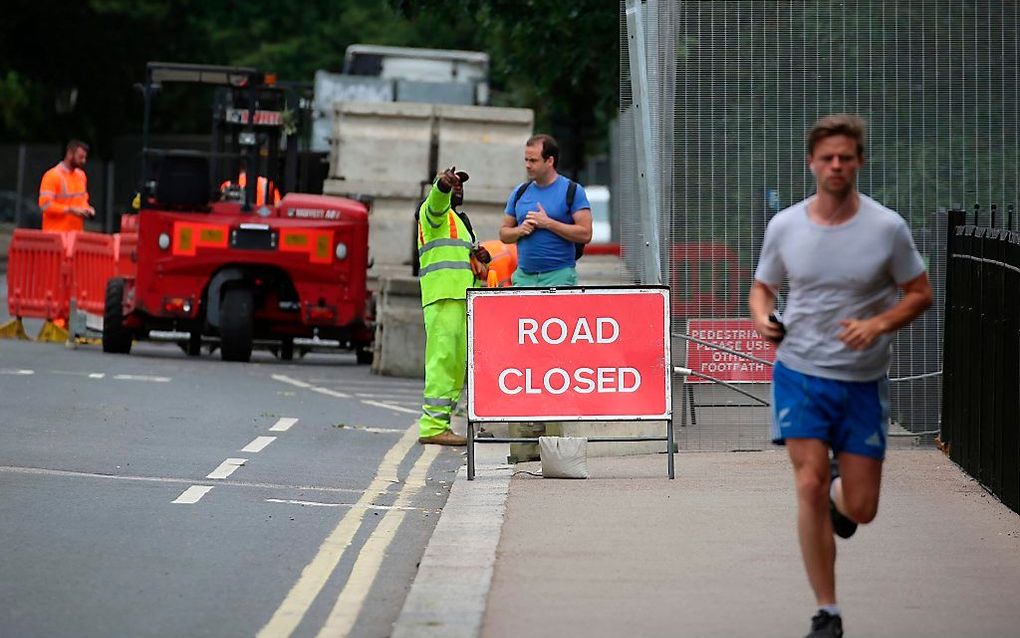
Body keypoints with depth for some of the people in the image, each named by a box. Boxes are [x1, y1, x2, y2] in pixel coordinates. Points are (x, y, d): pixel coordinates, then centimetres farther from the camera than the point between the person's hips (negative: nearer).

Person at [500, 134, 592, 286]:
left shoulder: (572, 191, 0)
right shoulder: (520, 192, 14)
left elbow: (585, 234, -9)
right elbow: (504, 234, 18)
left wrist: (548, 223, -13)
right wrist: (521, 230, -5)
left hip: (558, 277, -5)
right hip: (524, 277, 5)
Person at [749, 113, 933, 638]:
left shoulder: (887, 228, -7)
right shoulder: (784, 226, -2)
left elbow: (920, 294, 1)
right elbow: (762, 286, 13)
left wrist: (878, 324, -17)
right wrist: (762, 318, -10)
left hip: (863, 382, 0)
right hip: (800, 374, 0)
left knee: (860, 510, 3)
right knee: (810, 487, -13)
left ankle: (839, 492, 43)